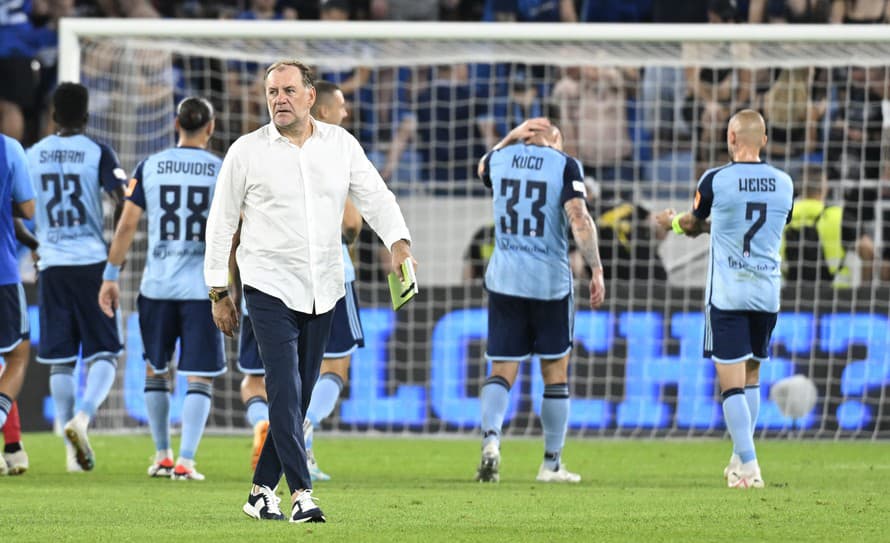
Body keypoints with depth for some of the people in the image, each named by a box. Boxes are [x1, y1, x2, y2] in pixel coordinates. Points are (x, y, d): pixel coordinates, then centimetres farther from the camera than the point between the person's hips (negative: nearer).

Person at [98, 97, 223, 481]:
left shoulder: (149, 168, 2)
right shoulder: (223, 171, -3)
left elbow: (127, 225, 1)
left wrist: (111, 276, 6)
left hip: (157, 286, 2)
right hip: (203, 287, -2)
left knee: (156, 371, 18)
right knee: (199, 378, 2)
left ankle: (162, 456, 22)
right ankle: (185, 460, -9)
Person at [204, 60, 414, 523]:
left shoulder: (340, 145, 6)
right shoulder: (247, 151, -1)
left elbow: (375, 197, 3)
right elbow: (221, 223, 4)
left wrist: (398, 242, -17)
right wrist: (219, 292, 3)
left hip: (322, 291, 4)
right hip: (270, 288, -4)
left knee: (299, 397, 7)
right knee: (285, 392, -14)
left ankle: (262, 491, 17)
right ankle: (300, 493, -16)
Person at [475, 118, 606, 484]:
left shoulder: (500, 159, 6)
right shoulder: (564, 166, -5)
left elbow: (483, 169, 31)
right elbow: (579, 219, -16)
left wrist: (511, 137, 24)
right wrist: (596, 270, -13)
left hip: (504, 279, 2)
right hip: (550, 281, -2)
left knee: (502, 371, 5)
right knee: (555, 374, 11)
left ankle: (490, 437, -22)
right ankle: (552, 464, 13)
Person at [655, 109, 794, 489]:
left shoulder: (715, 180, -10)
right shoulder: (784, 184, 2)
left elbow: (696, 225, 8)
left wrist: (674, 222, 35)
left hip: (727, 295, -4)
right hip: (768, 294, 4)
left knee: (732, 382, -3)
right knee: (751, 377, 19)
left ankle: (748, 468, -12)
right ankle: (740, 459, 25)